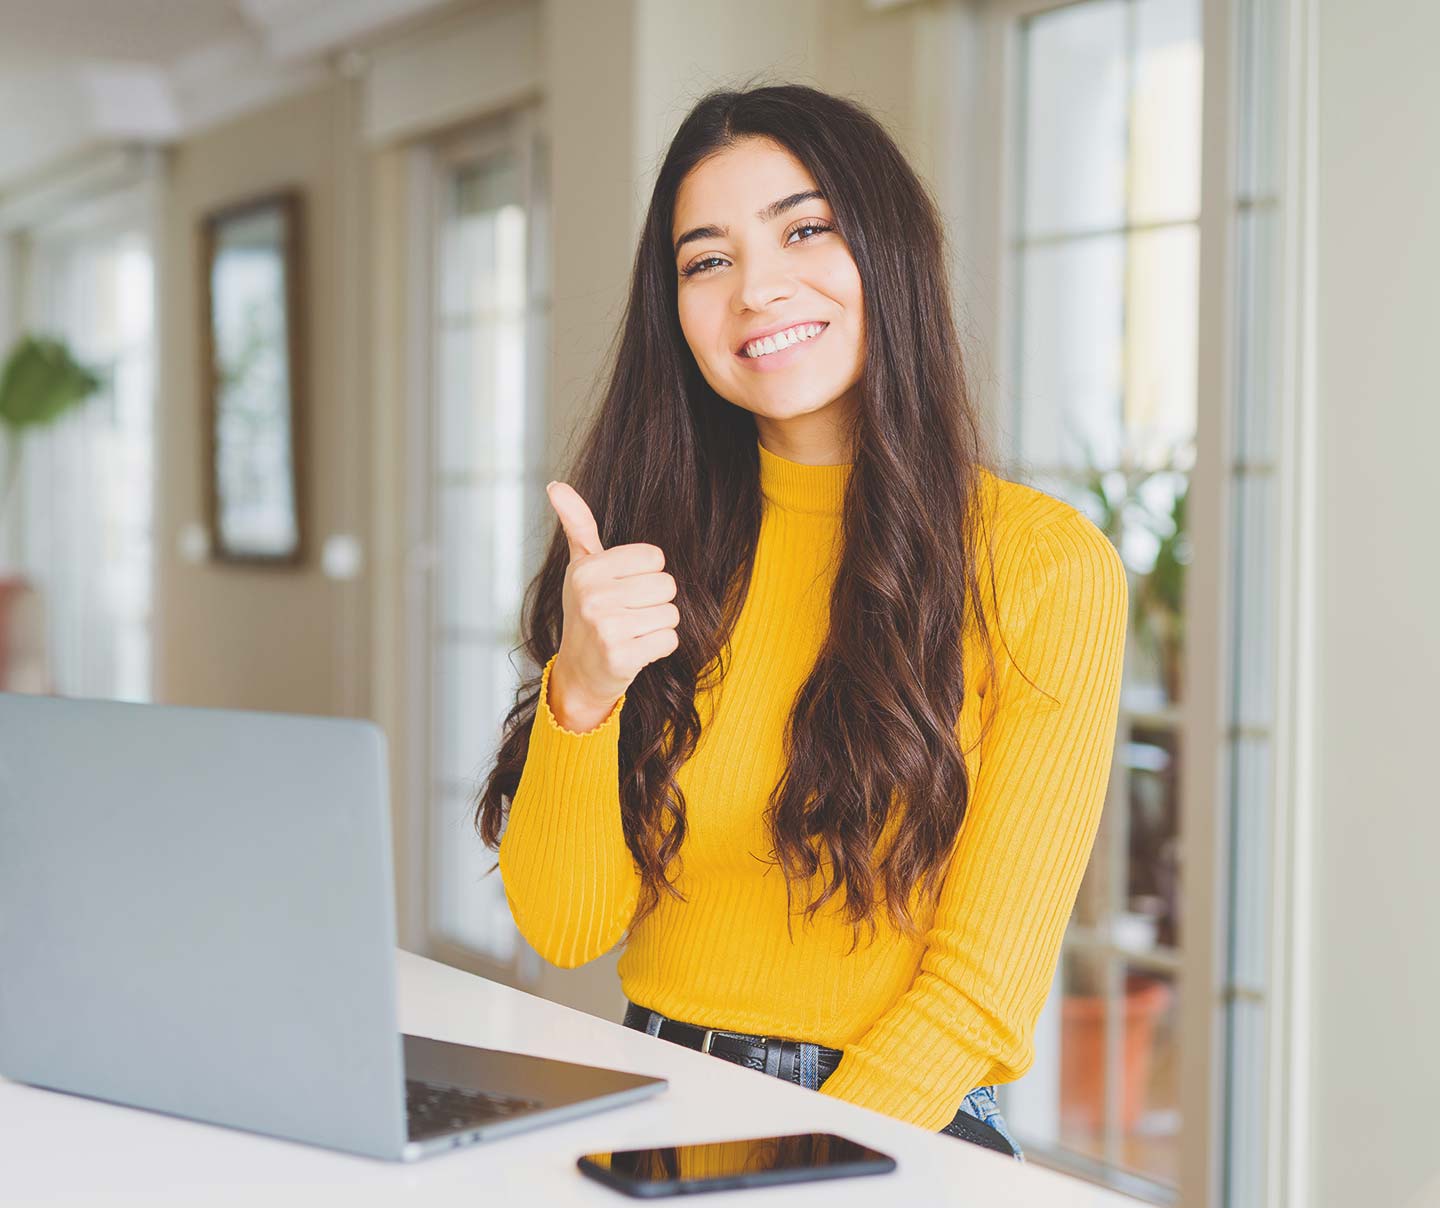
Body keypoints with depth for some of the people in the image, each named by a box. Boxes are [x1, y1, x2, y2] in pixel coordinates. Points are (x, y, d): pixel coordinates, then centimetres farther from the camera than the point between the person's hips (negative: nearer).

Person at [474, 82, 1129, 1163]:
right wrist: (580, 695, -16)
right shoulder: (663, 548, 6)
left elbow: (985, 983, -7)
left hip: (905, 1130, -3)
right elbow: (567, 930, 0)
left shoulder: (1048, 565, -5)